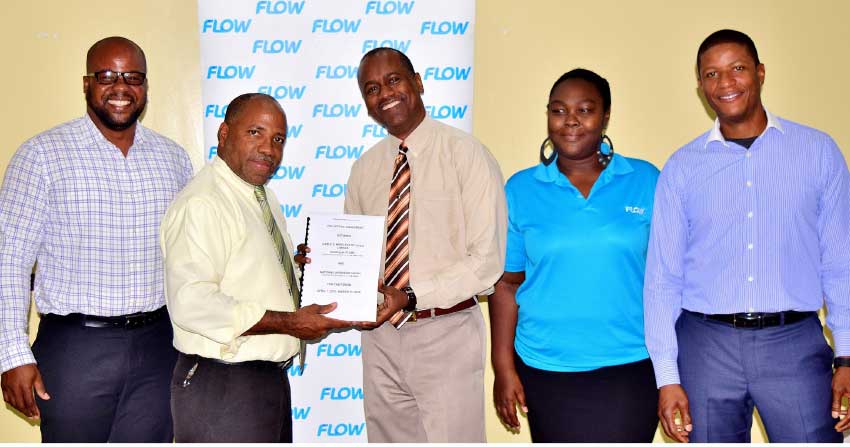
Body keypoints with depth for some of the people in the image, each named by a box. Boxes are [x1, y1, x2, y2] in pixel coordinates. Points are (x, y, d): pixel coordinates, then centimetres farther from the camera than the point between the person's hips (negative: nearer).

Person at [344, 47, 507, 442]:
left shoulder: (465, 154, -9)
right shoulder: (364, 169, 8)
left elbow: (487, 261, -13)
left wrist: (411, 296, -20)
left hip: (446, 336, -5)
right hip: (381, 335, 5)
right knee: (386, 436, 15)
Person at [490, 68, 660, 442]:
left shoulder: (645, 180, 2)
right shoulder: (520, 190, 2)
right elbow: (506, 284, 3)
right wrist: (504, 368, 0)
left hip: (631, 367, 0)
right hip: (547, 370, 1)